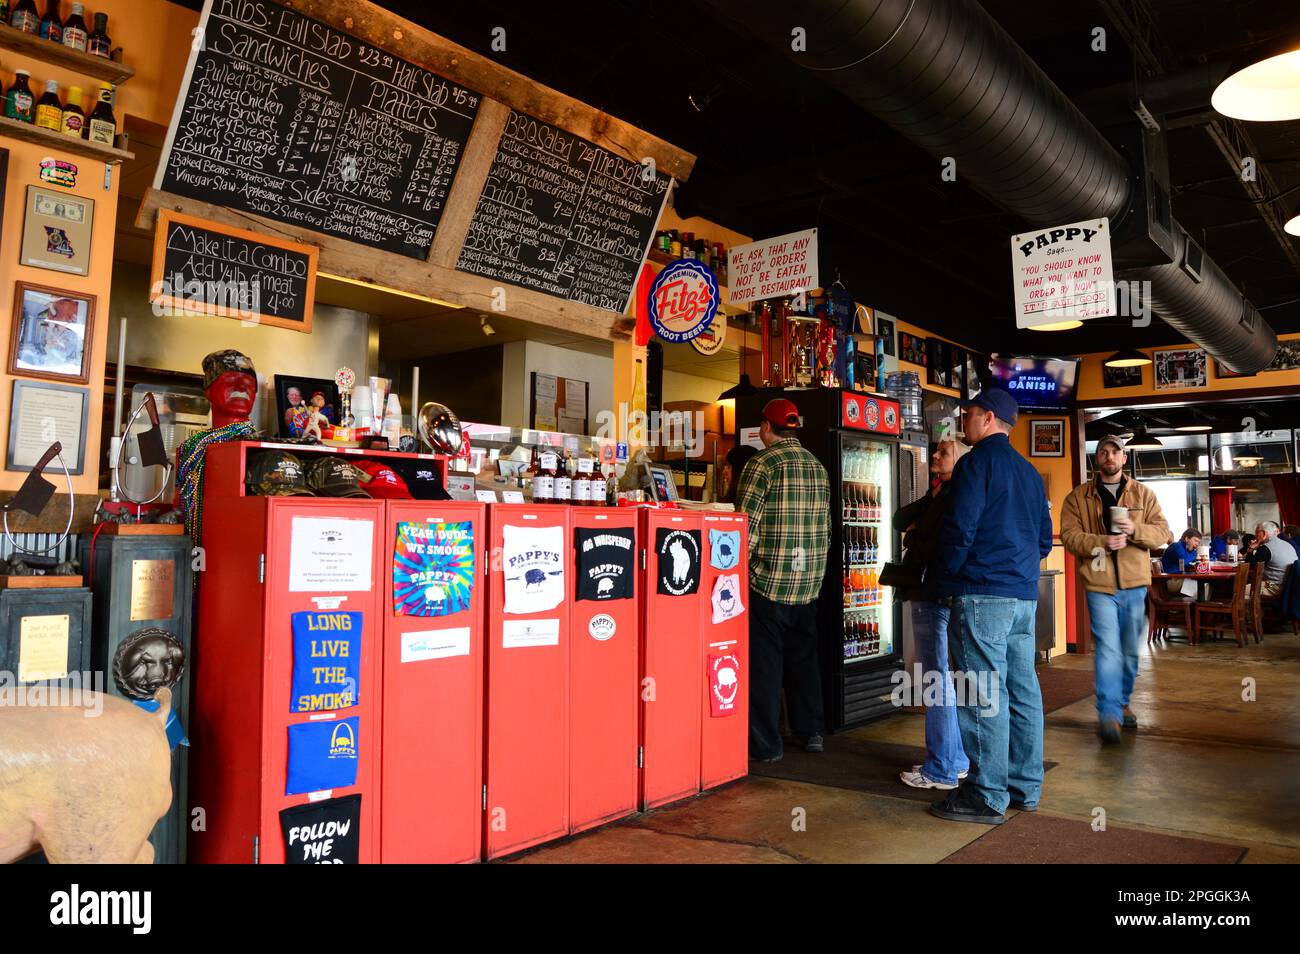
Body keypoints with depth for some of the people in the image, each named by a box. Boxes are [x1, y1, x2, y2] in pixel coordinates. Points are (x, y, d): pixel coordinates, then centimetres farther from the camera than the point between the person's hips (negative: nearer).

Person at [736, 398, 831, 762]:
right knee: (803, 658, 18)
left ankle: (765, 744, 7)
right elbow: (826, 525, 15)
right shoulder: (818, 466, 10)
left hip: (769, 581, -6)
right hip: (809, 582, 7)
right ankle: (811, 732, 27)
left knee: (764, 662, 2)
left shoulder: (762, 463, -11)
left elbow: (747, 525, -15)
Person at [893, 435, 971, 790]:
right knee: (942, 680, 16)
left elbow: (938, 545, -19)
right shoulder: (938, 495, 17)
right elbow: (901, 520, 12)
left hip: (933, 596, -10)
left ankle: (941, 770, 3)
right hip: (932, 596, 10)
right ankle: (957, 760, 26)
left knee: (937, 681, -5)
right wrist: (931, 497, -1)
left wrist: (913, 539, -2)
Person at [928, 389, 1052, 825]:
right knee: (1023, 690, 12)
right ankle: (1026, 787, 21)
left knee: (984, 695, -5)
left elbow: (959, 529, -15)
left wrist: (945, 579, -3)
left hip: (982, 593, -9)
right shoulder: (1028, 471, 18)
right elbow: (1045, 537, 20)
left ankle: (988, 797, -1)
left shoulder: (976, 463, -8)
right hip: (1024, 595, 9)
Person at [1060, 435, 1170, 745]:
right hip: (1099, 584, -3)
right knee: (1108, 649, -12)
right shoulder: (1078, 496, 4)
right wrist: (1101, 542, -21)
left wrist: (1135, 529, -16)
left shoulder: (1143, 494, 10)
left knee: (1130, 651, 14)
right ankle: (1109, 715, -11)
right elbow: (1069, 534, -5)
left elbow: (1162, 532, 4)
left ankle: (1122, 703, 32)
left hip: (1134, 584, 3)